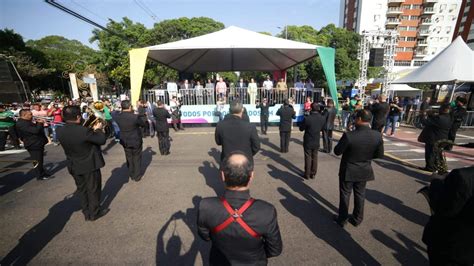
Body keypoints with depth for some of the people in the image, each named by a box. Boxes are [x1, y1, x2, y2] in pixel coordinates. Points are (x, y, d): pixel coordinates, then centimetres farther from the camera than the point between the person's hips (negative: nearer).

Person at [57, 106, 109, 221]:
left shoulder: (60, 131, -7)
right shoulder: (84, 131, -28)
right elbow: (102, 140, -18)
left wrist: (92, 129, 8)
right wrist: (98, 129, -1)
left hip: (74, 166, 6)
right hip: (90, 165, -6)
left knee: (81, 189, 20)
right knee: (93, 189, 11)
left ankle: (86, 213, 34)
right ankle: (94, 213, 25)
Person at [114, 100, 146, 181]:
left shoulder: (117, 117, -11)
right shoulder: (135, 117, -24)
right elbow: (143, 124, -9)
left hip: (125, 142, 4)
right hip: (136, 141, -4)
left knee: (129, 158, 20)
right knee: (137, 159, 13)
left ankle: (131, 175, 33)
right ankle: (137, 176, 22)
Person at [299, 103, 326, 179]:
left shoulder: (307, 118, -22)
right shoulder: (323, 118, -9)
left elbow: (301, 128, -9)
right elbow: (322, 128, 7)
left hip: (308, 142, -3)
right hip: (317, 142, 3)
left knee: (308, 158, 9)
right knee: (315, 158, 16)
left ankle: (307, 174, 19)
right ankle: (313, 174, 26)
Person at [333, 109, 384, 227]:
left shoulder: (348, 135, -29)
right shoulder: (378, 136, -14)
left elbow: (337, 151, -16)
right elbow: (379, 155, -2)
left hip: (348, 171, -4)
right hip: (364, 171, 4)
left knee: (345, 194, 14)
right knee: (360, 194, 22)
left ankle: (342, 219, 29)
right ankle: (357, 219, 38)